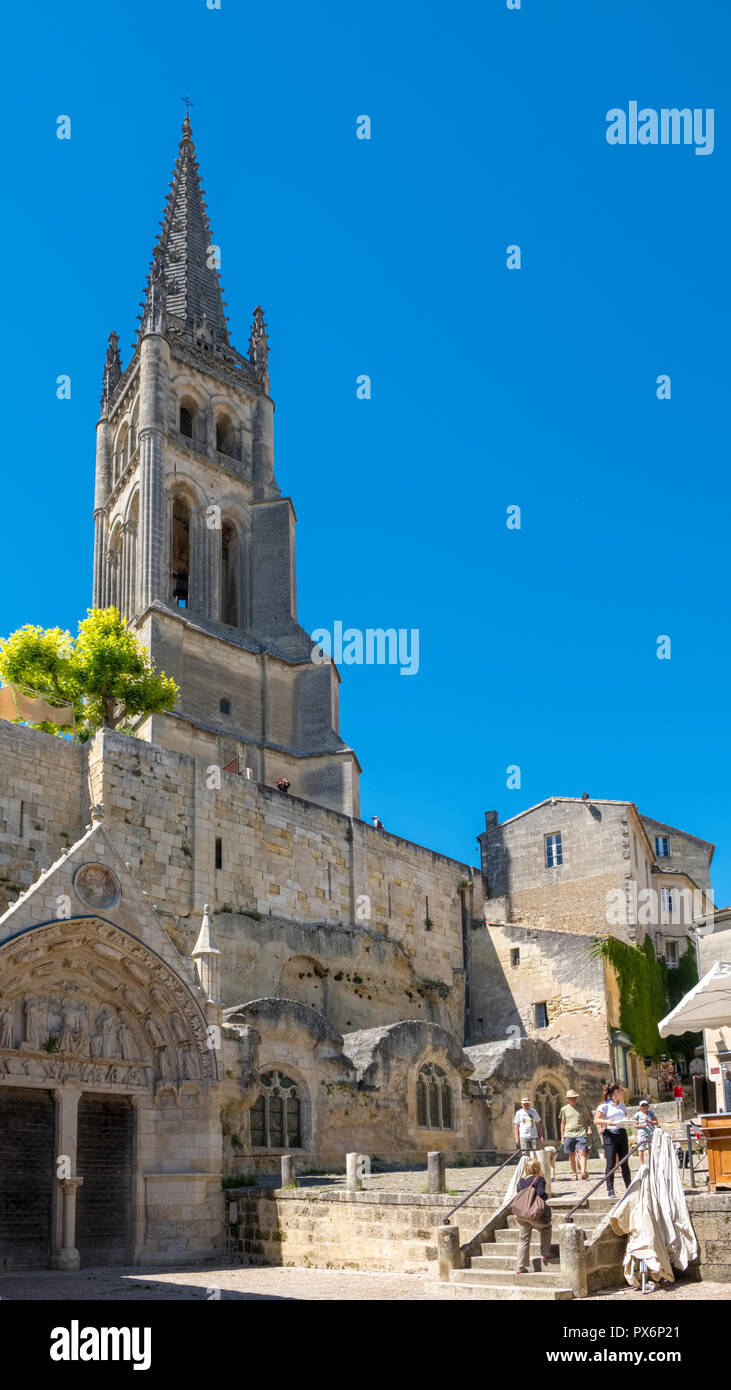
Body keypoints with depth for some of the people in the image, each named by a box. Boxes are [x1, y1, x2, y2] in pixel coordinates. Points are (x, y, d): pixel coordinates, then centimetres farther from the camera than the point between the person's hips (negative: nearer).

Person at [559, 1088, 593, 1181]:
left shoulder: (582, 1107, 7)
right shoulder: (564, 1109, 8)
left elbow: (588, 1119, 16)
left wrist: (589, 1128, -2)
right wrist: (562, 1137, 15)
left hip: (581, 1134, -2)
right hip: (569, 1134, 2)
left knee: (582, 1152, -16)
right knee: (572, 1155, 3)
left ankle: (583, 1172, -25)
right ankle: (574, 1174, 12)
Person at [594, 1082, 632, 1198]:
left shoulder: (622, 1105, 14)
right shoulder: (604, 1105, -6)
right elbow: (596, 1120, -8)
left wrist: (628, 1122, 1)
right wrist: (607, 1122, -24)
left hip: (622, 1134, 6)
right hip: (610, 1135, -6)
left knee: (624, 1162, 9)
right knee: (610, 1164, -7)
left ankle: (629, 1188, 19)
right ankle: (610, 1190, -3)